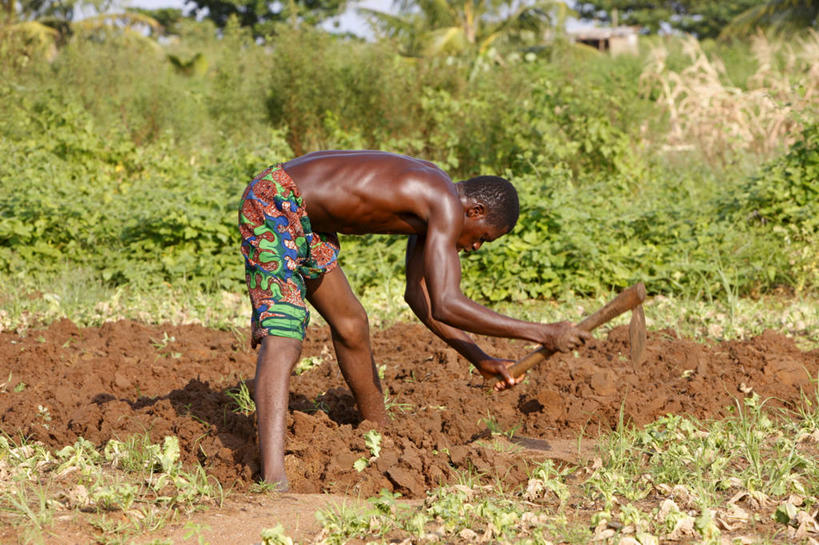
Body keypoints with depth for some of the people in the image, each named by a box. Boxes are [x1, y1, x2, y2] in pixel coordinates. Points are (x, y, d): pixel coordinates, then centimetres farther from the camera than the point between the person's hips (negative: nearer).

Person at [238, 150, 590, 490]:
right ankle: (273, 480, -34)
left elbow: (420, 295, 15)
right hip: (273, 204, -11)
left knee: (350, 324, 22)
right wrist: (541, 334, -25)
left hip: (303, 218, 11)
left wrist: (480, 360, 10)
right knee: (283, 341, -22)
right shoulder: (447, 207, -21)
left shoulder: (432, 200, 9)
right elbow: (445, 306, -30)